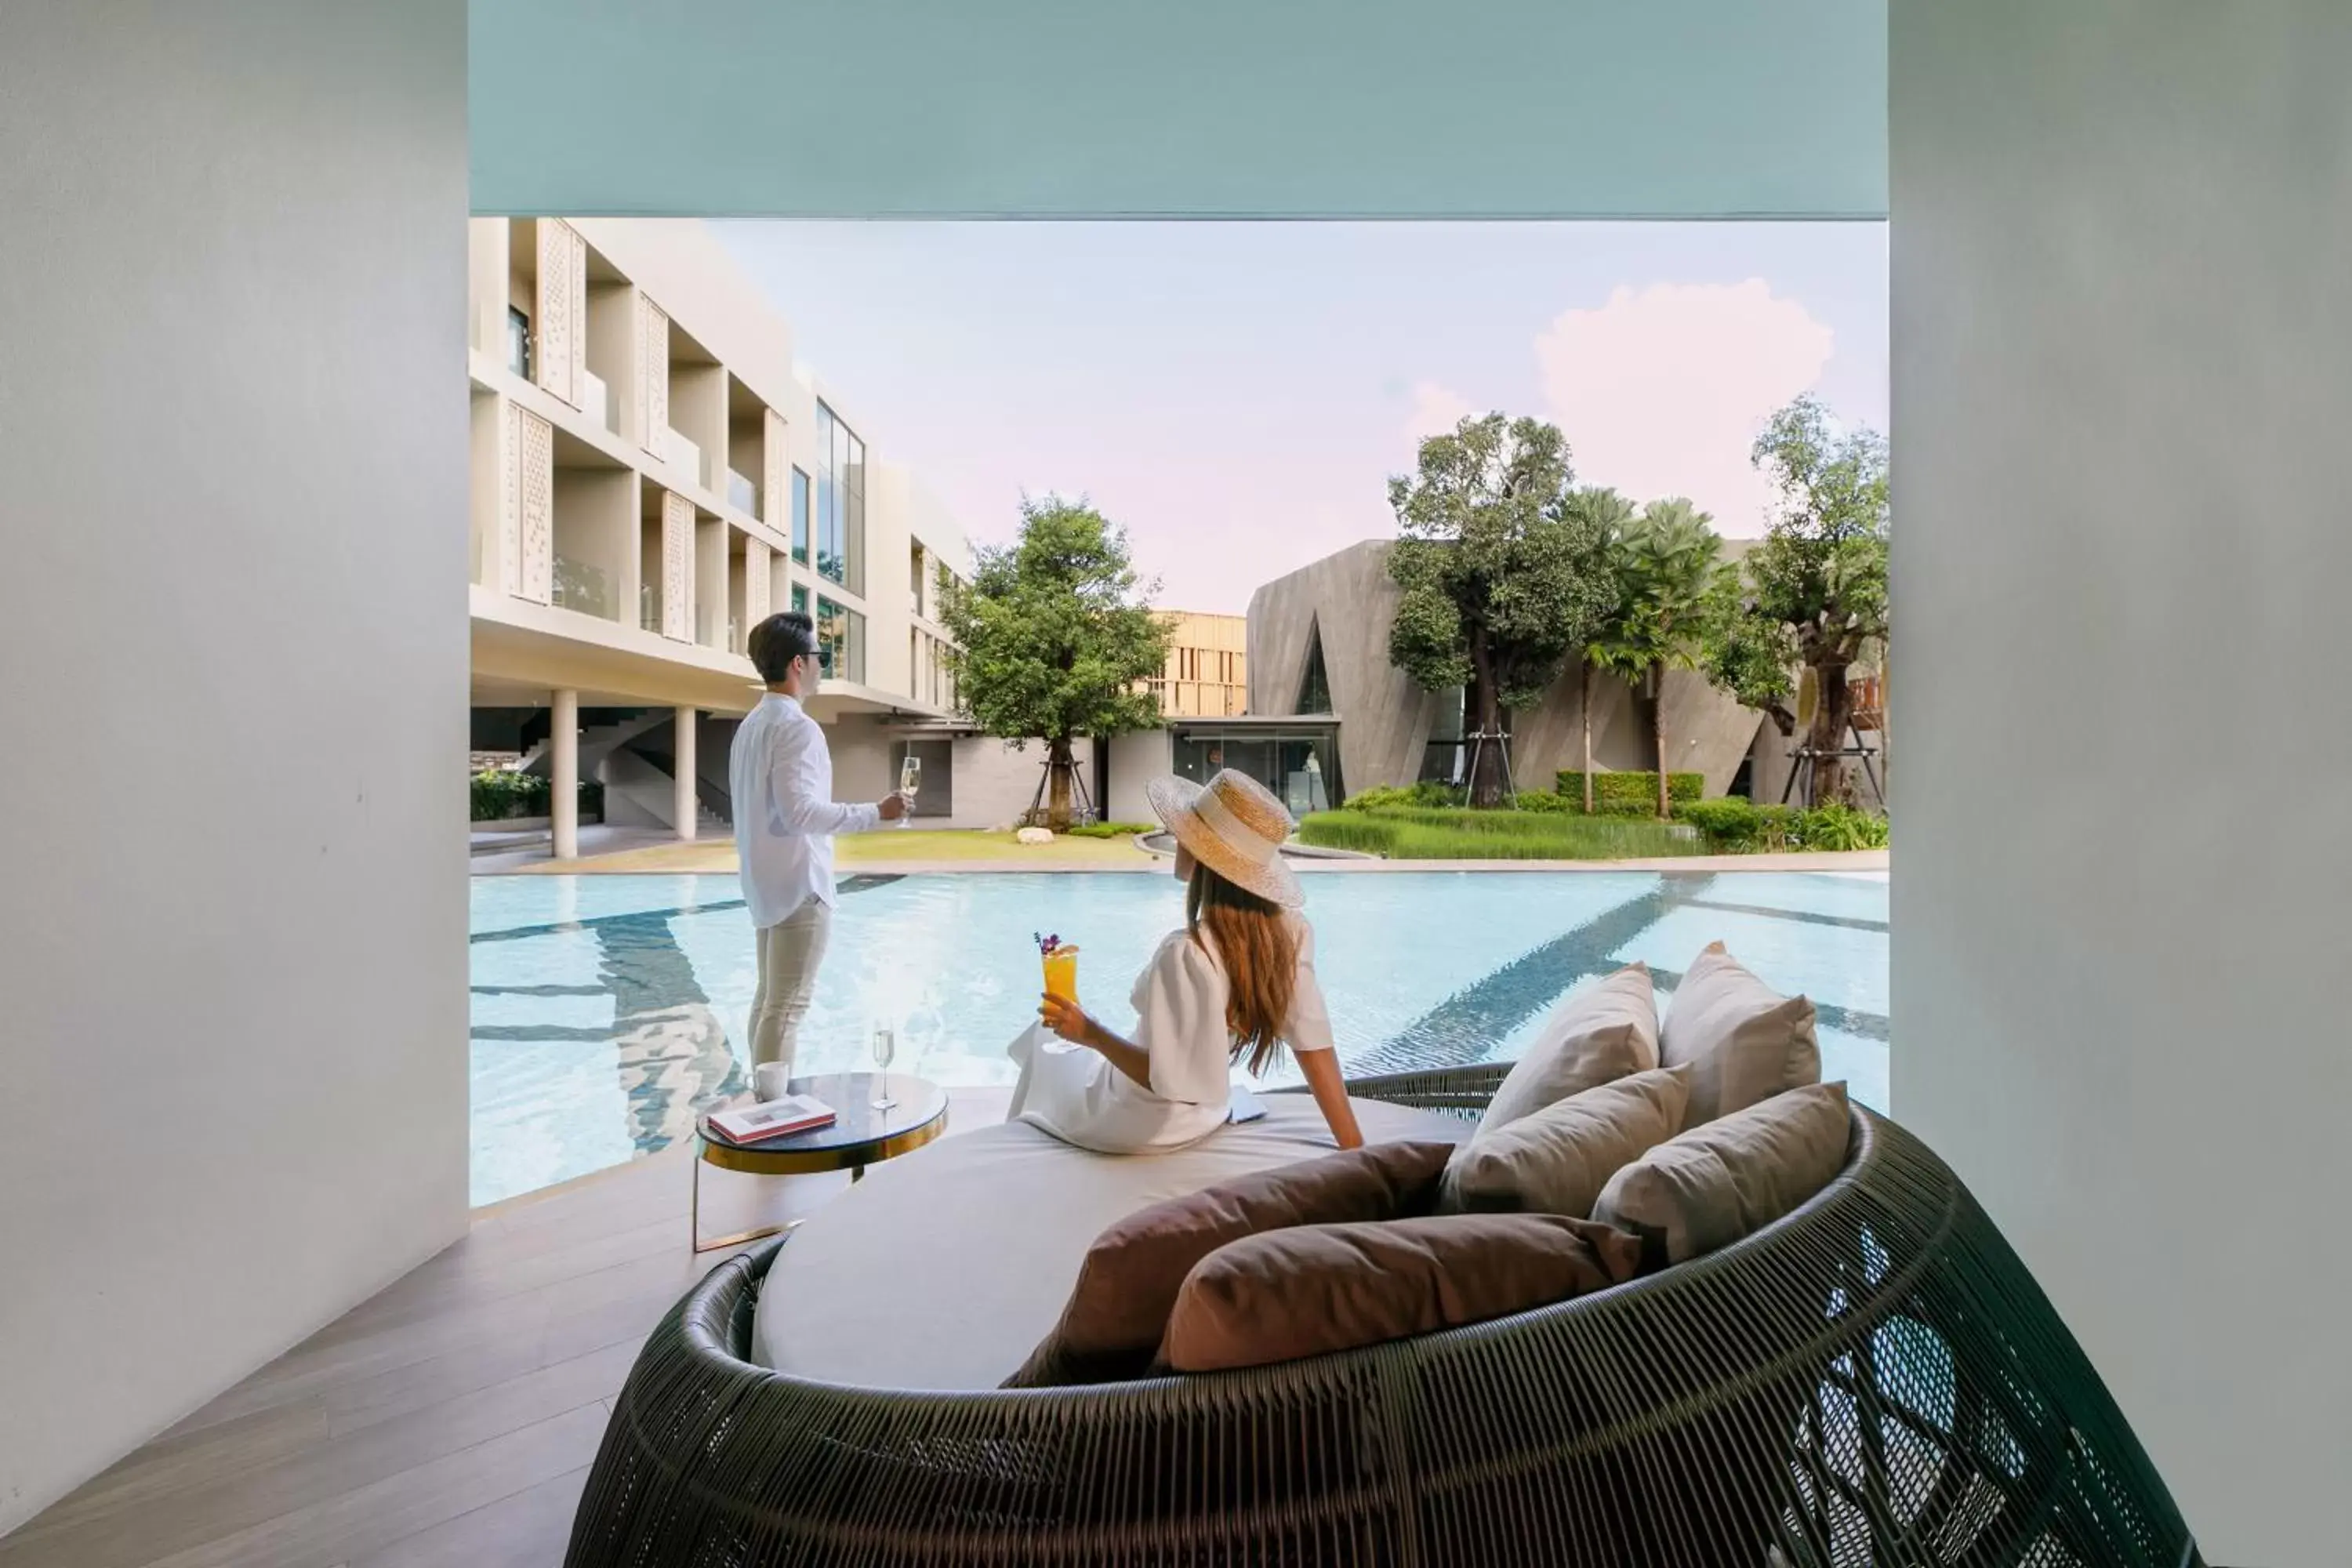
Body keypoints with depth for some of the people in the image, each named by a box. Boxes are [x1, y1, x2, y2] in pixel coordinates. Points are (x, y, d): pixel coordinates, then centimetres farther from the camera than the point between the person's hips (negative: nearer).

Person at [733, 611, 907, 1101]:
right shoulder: (797, 726, -16)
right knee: (788, 1004, -5)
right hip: (799, 883, -10)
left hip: (767, 881, 10)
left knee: (769, 996, 15)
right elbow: (799, 810, -24)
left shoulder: (753, 725, 13)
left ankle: (765, 1095, 24)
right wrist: (875, 813, -20)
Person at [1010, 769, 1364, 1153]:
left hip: (1136, 1127, -6)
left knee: (1044, 1042, 26)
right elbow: (1314, 1044, -14)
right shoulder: (1289, 932, -17)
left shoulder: (1186, 955, -36)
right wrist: (1354, 1149, -6)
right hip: (1203, 1117, 6)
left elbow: (1173, 1082, -32)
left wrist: (1090, 1034, -19)